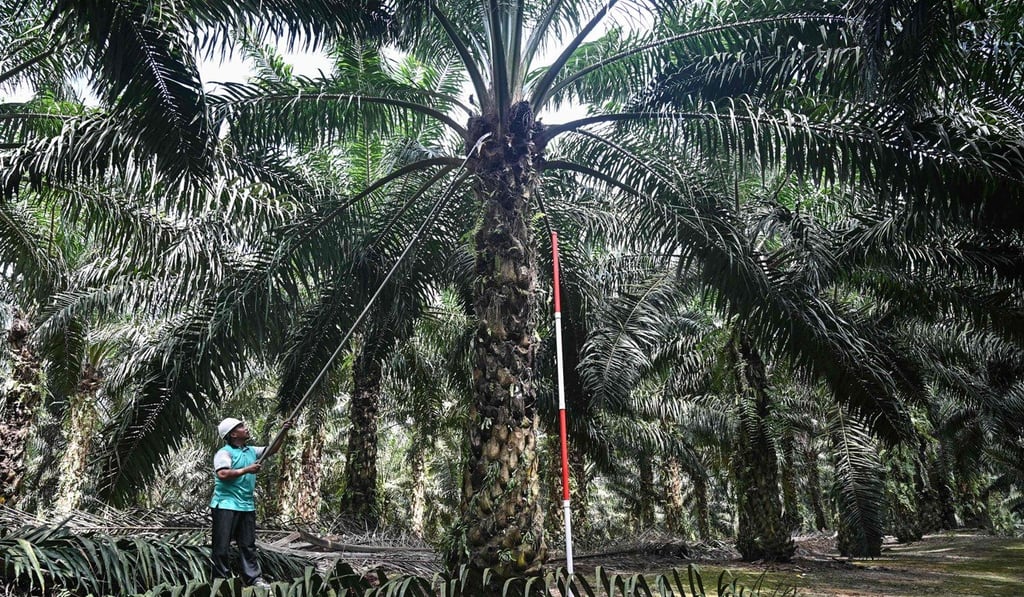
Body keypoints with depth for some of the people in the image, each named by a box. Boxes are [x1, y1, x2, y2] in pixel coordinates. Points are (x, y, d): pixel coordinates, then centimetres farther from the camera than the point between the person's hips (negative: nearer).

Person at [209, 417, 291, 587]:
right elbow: (222, 474, -22)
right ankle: (222, 580, 9)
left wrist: (283, 432, 5)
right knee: (222, 546, 0)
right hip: (226, 505, -7)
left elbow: (271, 450, 17)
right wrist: (246, 470, -17)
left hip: (247, 506, 7)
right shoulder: (224, 452, -9)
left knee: (248, 545, 10)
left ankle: (254, 578, 13)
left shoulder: (252, 451, 14)